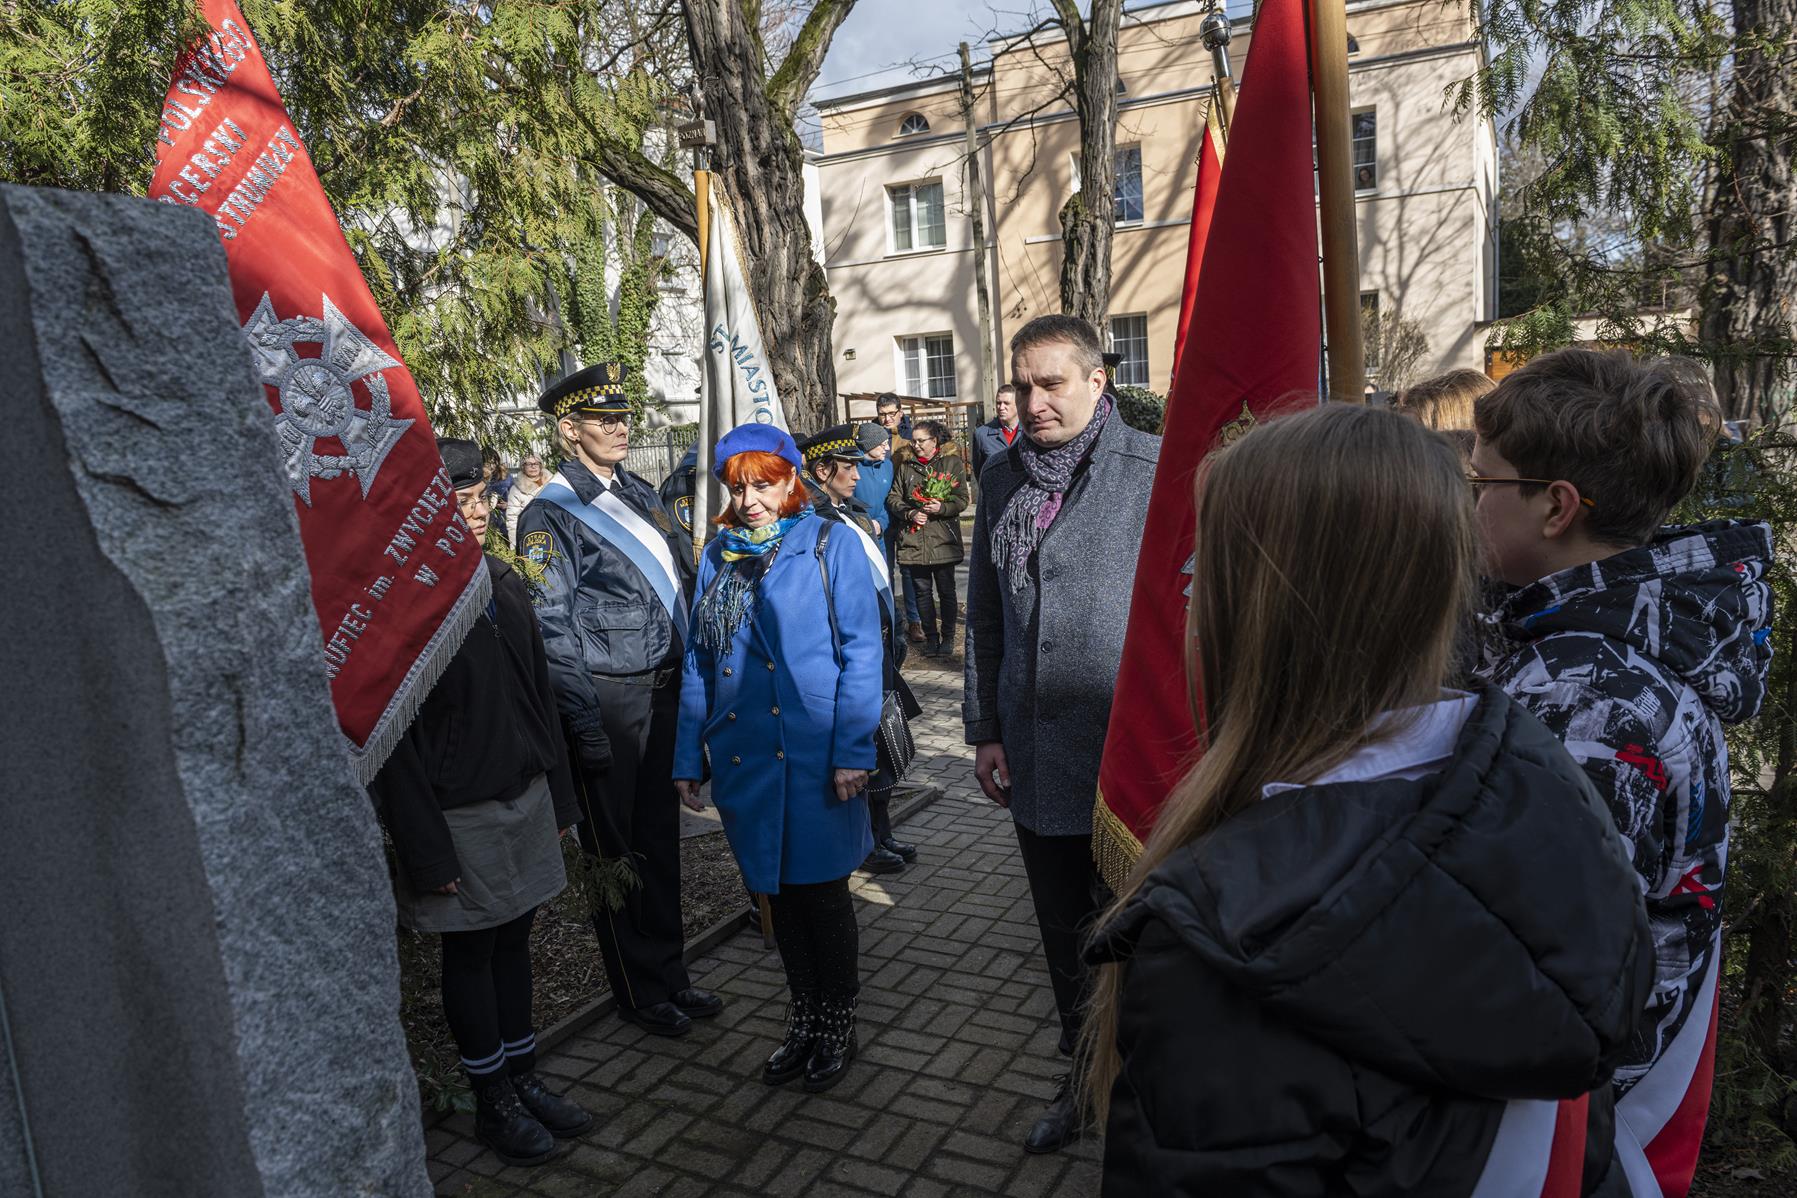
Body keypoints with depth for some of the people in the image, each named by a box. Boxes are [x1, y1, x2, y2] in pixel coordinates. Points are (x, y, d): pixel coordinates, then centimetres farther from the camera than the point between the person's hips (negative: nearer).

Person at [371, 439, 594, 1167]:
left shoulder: (502, 583, 4)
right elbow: (395, 744, -16)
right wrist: (427, 851, -15)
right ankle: (493, 1103, 28)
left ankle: (524, 1079, 35)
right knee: (471, 954, 11)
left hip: (524, 798, 6)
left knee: (513, 941, 18)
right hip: (459, 815, -6)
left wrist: (557, 796, 11)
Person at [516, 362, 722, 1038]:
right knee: (616, 850, 9)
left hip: (665, 688, 7)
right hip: (607, 699, -7)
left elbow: (684, 575, 16)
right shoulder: (550, 516, -11)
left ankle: (669, 974, 35)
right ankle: (640, 993, 26)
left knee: (660, 836, 18)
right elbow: (552, 633, -14)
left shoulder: (640, 494, 11)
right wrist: (587, 728, -17)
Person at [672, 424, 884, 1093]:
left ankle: (838, 1026, 28)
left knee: (821, 891, 7)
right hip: (742, 757, 5)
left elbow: (861, 651, -8)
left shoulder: (828, 544, -4)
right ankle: (804, 1021, 33)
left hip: (814, 756, -4)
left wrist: (853, 749, -15)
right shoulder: (718, 555, 10)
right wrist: (688, 757, 8)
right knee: (777, 895, 15)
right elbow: (699, 662, 11)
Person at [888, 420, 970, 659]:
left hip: (943, 539, -2)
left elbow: (962, 500, -2)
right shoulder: (905, 466, 10)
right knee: (923, 590, 8)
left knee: (946, 590, 5)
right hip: (913, 539, 3)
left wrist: (942, 508, -20)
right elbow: (893, 498, 10)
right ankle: (931, 637, 19)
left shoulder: (953, 463, 2)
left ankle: (948, 637, 18)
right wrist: (909, 513, -7)